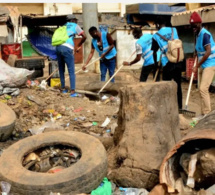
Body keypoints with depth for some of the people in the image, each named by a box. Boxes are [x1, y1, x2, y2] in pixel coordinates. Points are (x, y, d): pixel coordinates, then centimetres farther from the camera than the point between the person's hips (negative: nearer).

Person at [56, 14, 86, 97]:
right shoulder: (75, 26, 14)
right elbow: (84, 37, 6)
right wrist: (79, 45, 19)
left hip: (58, 47, 5)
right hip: (67, 48, -5)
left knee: (61, 70, 17)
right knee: (71, 71, -2)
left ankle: (63, 89, 27)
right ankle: (73, 92, -6)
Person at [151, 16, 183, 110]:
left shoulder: (156, 36, 0)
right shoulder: (174, 30, 8)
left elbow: (154, 52, 5)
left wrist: (156, 64, 18)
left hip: (167, 63, -3)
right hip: (178, 62, 3)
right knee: (178, 84, 10)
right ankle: (179, 106, 16)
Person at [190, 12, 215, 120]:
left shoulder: (205, 34, -16)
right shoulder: (198, 34, 12)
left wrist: (197, 66, -16)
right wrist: (197, 64, 9)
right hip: (204, 65, 9)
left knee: (203, 88, -15)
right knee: (203, 89, 11)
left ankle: (206, 114, -7)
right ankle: (205, 113, 19)